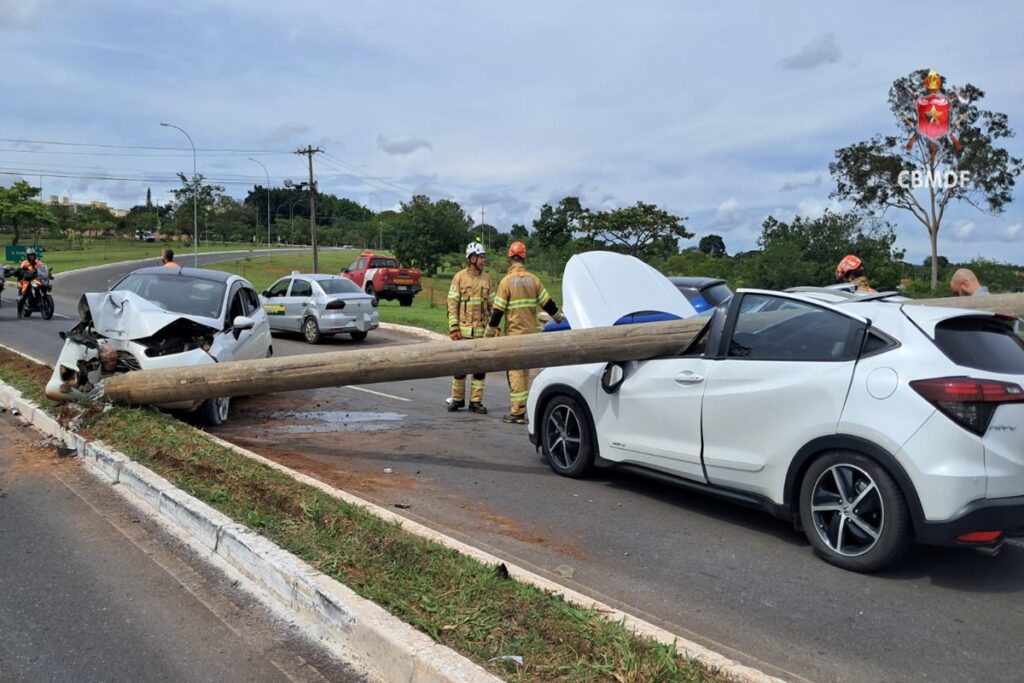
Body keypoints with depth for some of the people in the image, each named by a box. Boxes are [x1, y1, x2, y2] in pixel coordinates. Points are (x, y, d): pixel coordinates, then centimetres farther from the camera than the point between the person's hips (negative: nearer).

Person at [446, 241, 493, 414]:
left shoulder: (486, 279, 8)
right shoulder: (460, 277, -3)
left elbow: (491, 305, 12)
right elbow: (452, 304, -5)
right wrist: (453, 328, -11)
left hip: (481, 330, 3)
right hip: (463, 330, -3)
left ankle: (476, 401, 12)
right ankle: (457, 399, 17)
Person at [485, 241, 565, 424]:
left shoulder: (507, 281, -9)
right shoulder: (534, 280, 5)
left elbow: (497, 311, -9)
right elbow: (547, 303, 8)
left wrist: (489, 332, 0)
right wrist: (560, 318, 23)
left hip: (514, 334, -5)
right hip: (531, 333, 5)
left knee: (515, 372, -2)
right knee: (524, 371, 14)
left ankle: (517, 412, -1)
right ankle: (521, 407, 18)